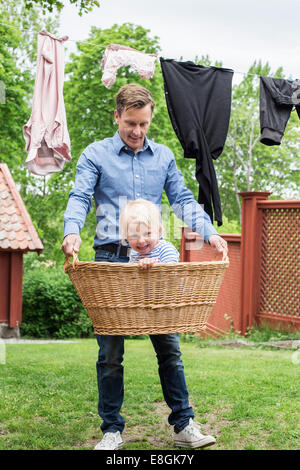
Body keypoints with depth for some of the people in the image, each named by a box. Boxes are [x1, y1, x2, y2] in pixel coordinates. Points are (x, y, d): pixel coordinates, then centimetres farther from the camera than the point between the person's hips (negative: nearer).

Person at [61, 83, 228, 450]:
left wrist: (210, 233, -7)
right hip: (110, 260, -2)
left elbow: (183, 200, 9)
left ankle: (184, 425, 11)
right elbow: (79, 198, -6)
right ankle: (112, 430, 12)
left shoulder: (163, 156, 14)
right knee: (110, 352, 2)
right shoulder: (96, 154, 5)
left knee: (169, 345, 3)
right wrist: (72, 232, -26)